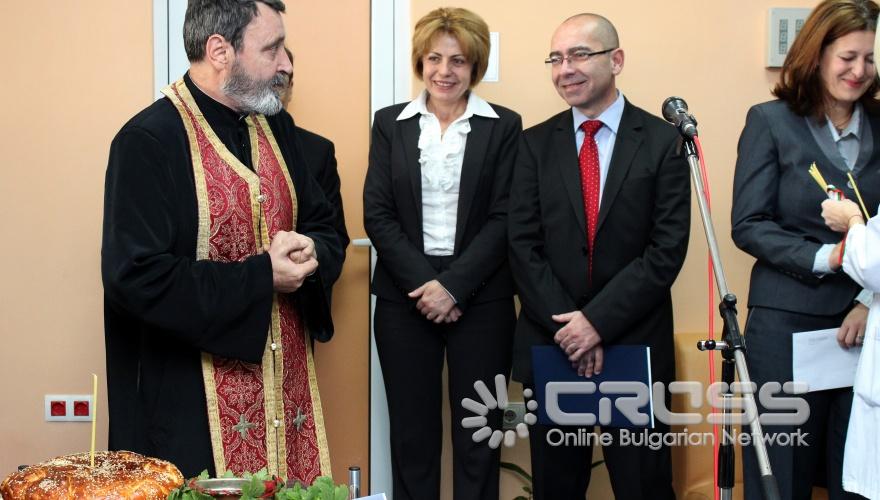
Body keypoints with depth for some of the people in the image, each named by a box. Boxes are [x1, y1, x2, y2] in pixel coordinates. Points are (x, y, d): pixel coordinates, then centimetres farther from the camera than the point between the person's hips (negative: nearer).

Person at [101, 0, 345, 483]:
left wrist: (310, 253, -8)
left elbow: (325, 228, 16)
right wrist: (261, 278, -18)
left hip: (287, 378, 7)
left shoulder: (276, 127, 9)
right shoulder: (148, 140, -14)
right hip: (193, 394, -7)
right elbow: (136, 277, -22)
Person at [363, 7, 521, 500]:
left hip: (480, 298, -1)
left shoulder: (504, 126, 2)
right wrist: (422, 282, -11)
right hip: (405, 296, 1)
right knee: (411, 431, 7)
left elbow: (505, 218, -4)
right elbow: (377, 214, 1)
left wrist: (453, 286, -13)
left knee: (478, 431, 5)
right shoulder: (390, 123, 7)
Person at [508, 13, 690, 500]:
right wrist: (566, 327, -11)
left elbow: (667, 250, -8)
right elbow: (523, 246, 0)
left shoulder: (663, 141, -1)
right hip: (550, 344, 2)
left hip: (634, 346, -2)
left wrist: (598, 321, -14)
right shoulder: (535, 143, 5)